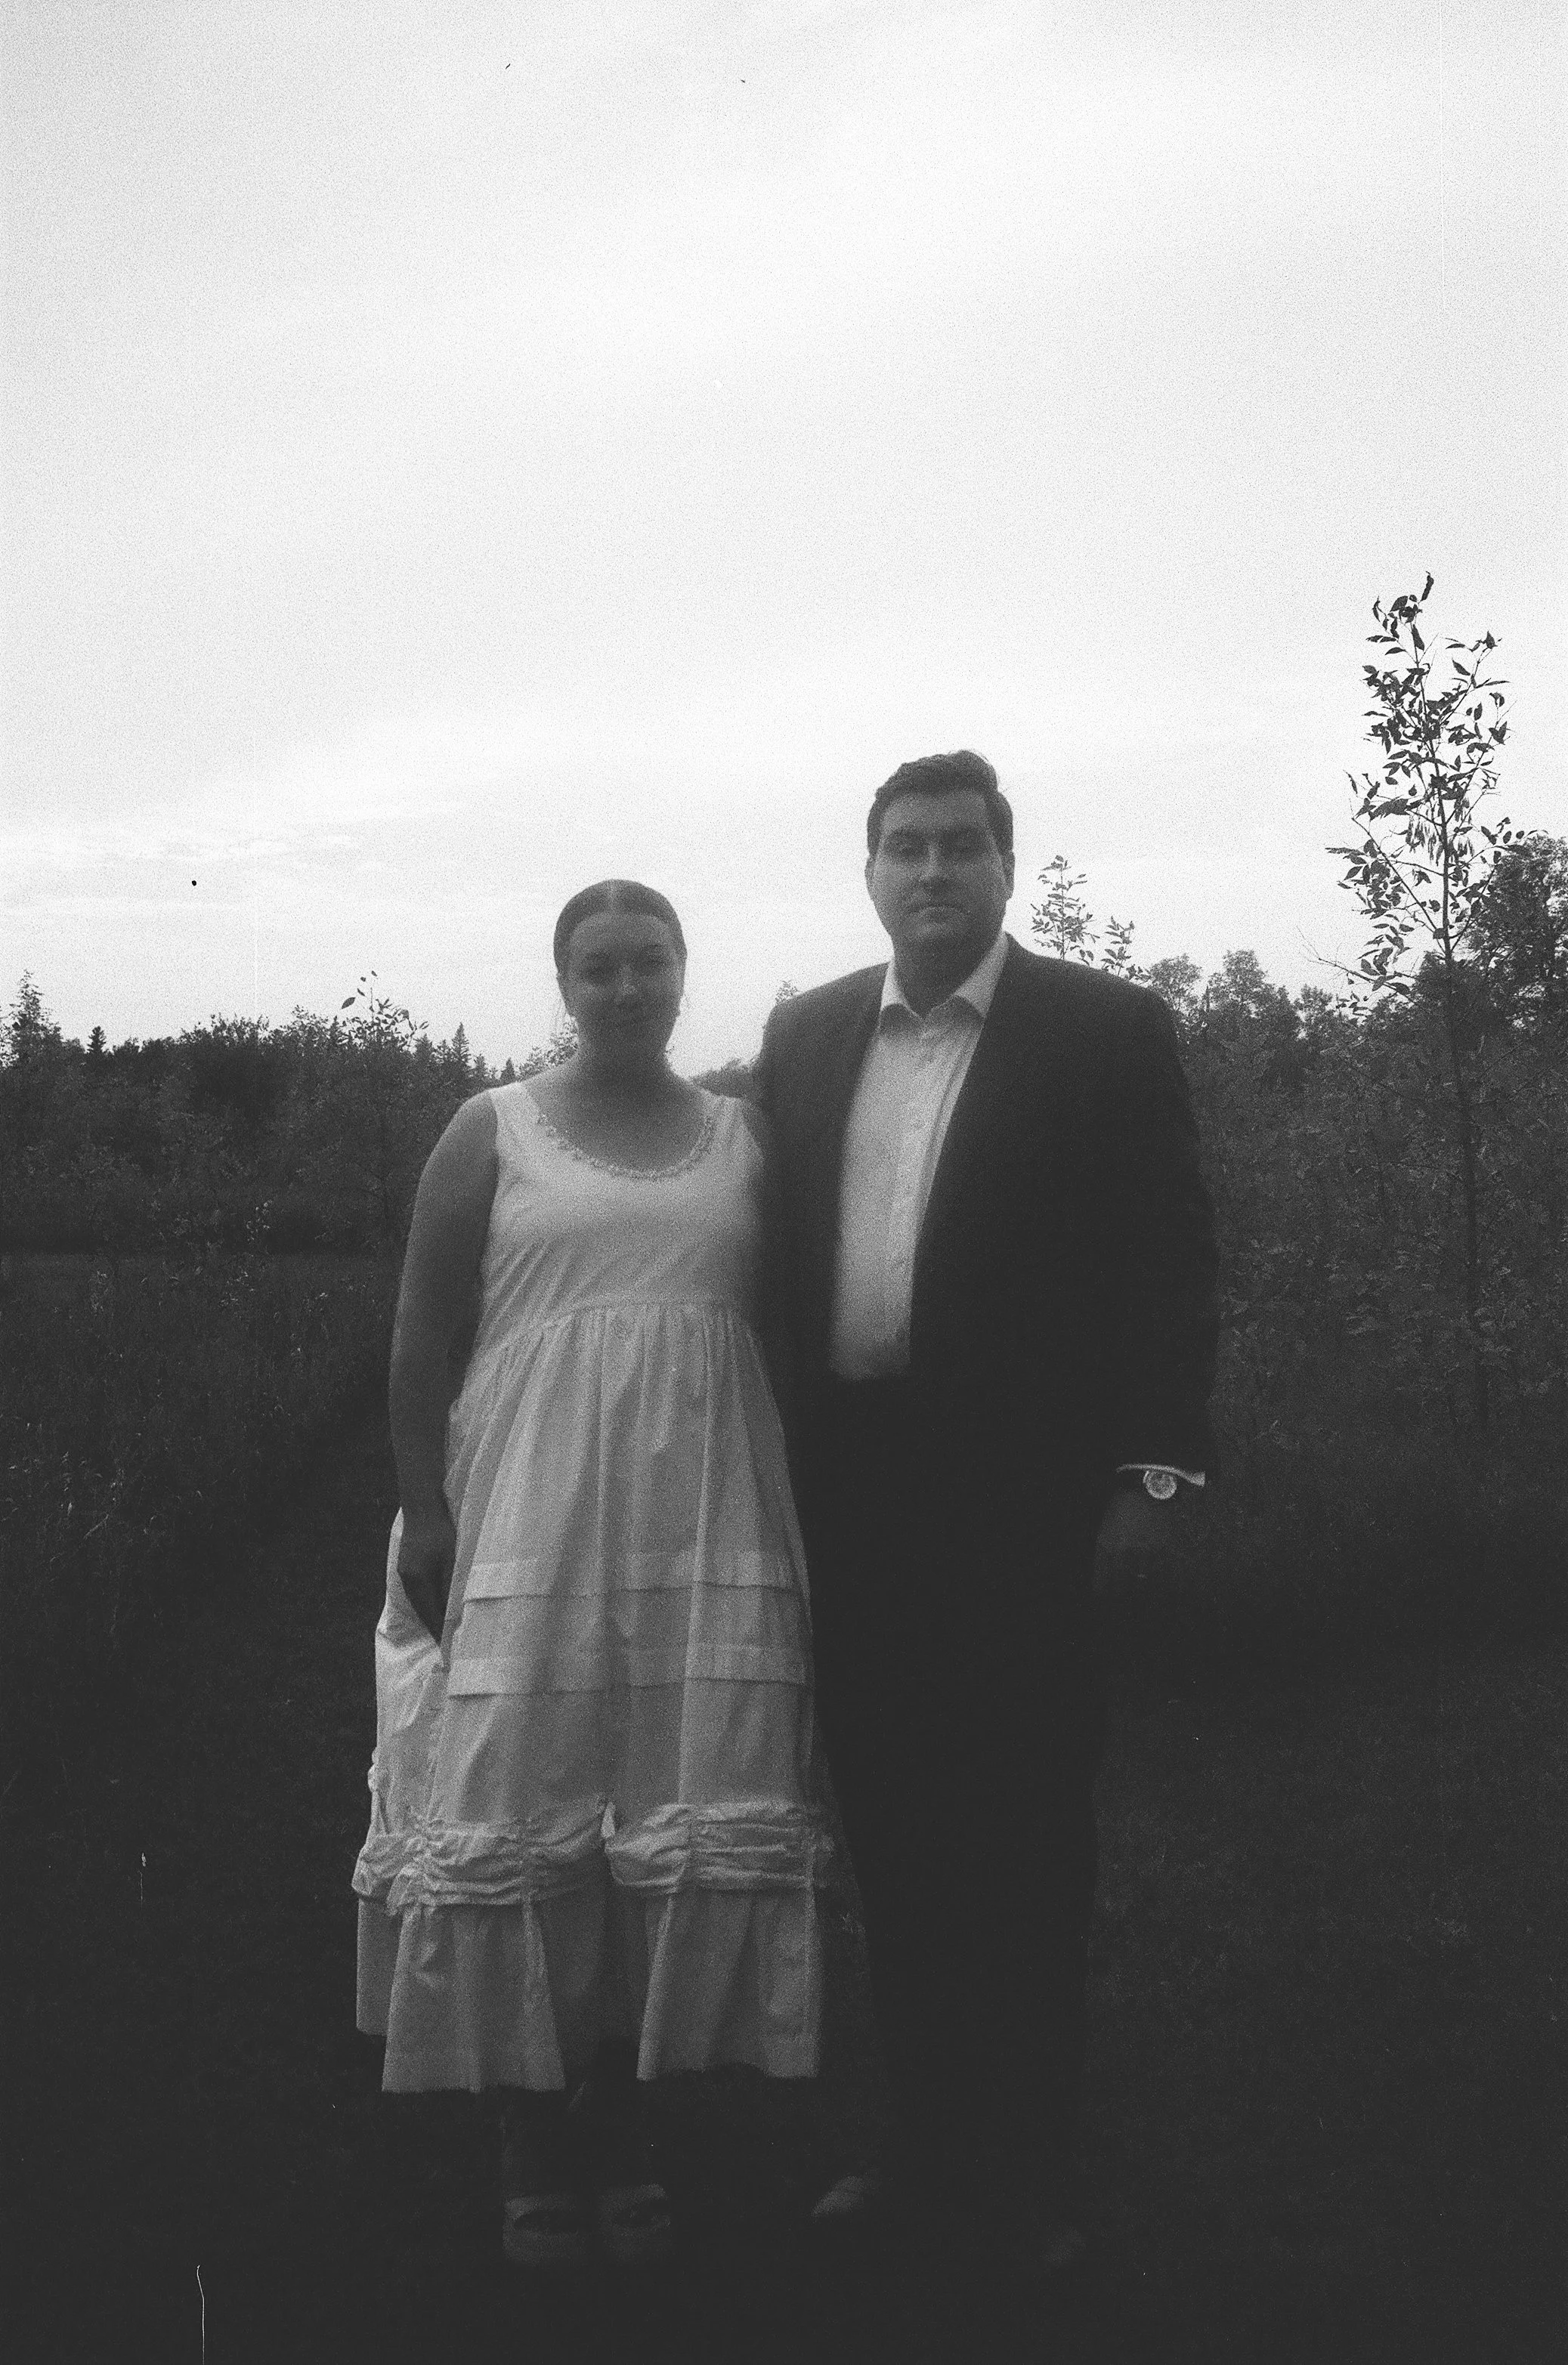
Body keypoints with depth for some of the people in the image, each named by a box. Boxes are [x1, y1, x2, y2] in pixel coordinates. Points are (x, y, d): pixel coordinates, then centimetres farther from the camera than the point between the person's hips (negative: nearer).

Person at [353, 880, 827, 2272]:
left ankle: (625, 2131, 16)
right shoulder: (493, 1132, 5)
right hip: (530, 1513, -2)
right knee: (522, 1808, -2)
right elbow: (422, 1337, 3)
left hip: (707, 1517, 2)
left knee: (694, 1814, 2)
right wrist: (426, 1512, -5)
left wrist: (794, 1513, 7)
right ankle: (537, 2147, 10)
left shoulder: (746, 1137, 11)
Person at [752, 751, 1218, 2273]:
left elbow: (1166, 1268, -5)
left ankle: (1025, 2176, 18)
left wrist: (1151, 1470, -10)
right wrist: (782, 1468, 6)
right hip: (850, 1503, 4)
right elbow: (782, 1257, 10)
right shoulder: (805, 1036, 10)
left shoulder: (1107, 1034, -2)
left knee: (1021, 1846, 5)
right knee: (891, 1842, 11)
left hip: (1019, 1505, -4)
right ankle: (926, 2139, 25)